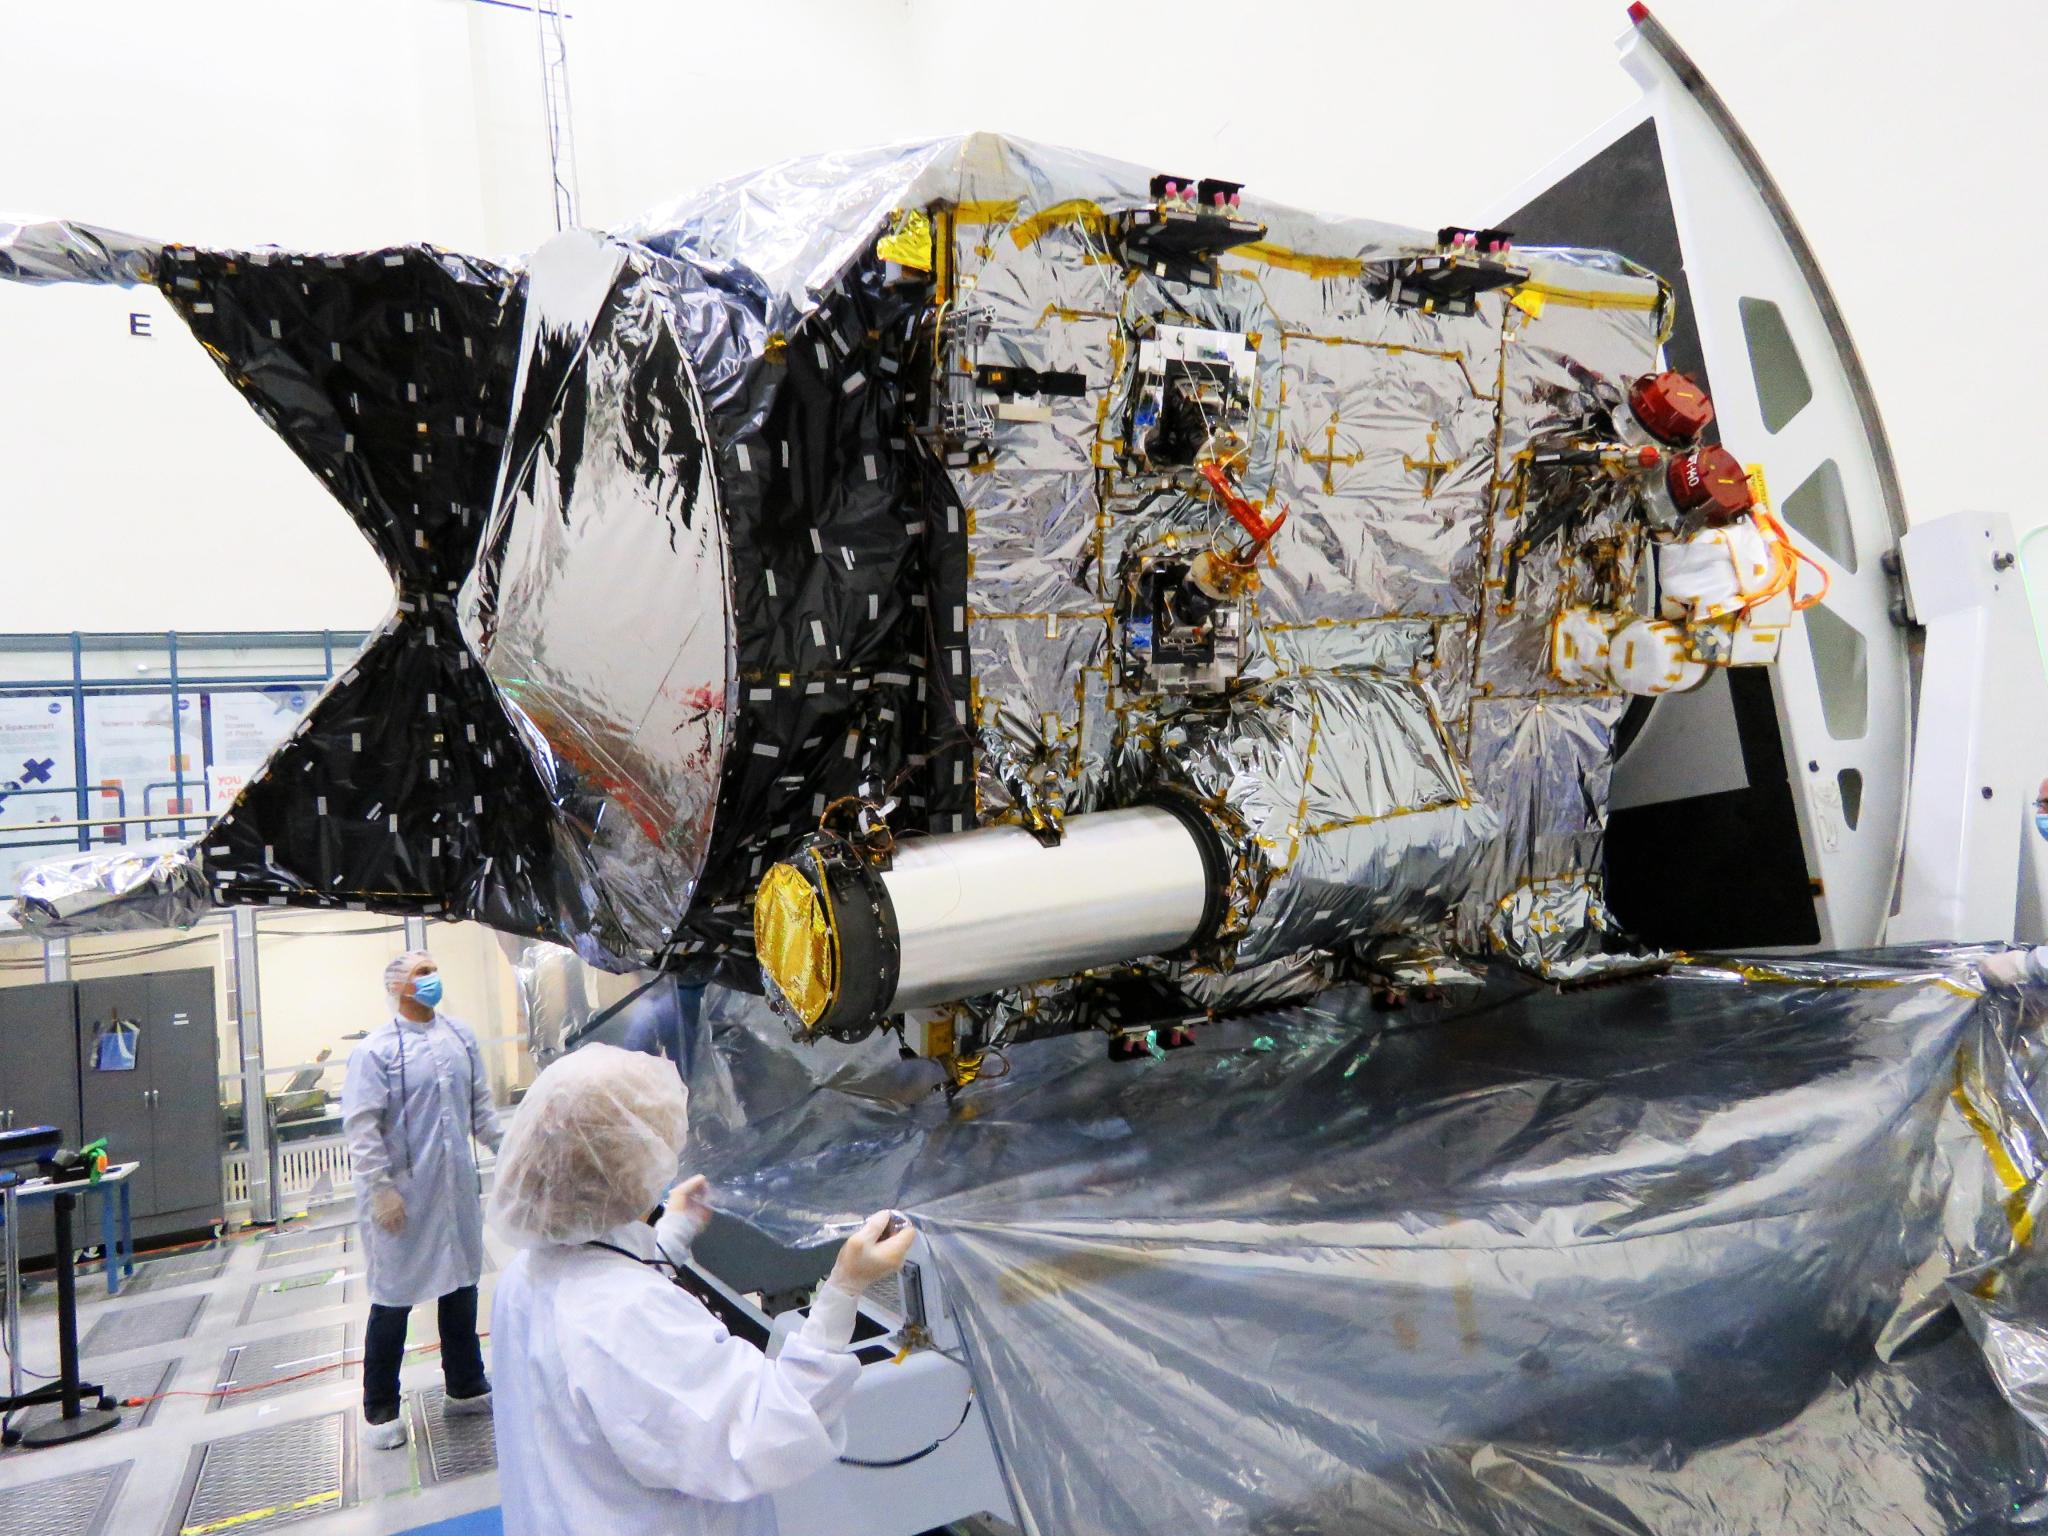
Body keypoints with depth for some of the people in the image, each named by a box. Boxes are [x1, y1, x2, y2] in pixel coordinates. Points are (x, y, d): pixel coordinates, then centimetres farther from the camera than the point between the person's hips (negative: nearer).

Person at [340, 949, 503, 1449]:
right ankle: (380, 1410, 24)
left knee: (462, 1286, 17)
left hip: (457, 1189, 6)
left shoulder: (461, 1037, 6)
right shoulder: (376, 1050, -12)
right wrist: (381, 1190, -18)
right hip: (402, 1196, -5)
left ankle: (466, 1387, 33)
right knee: (393, 1300, 6)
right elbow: (360, 1128, -15)